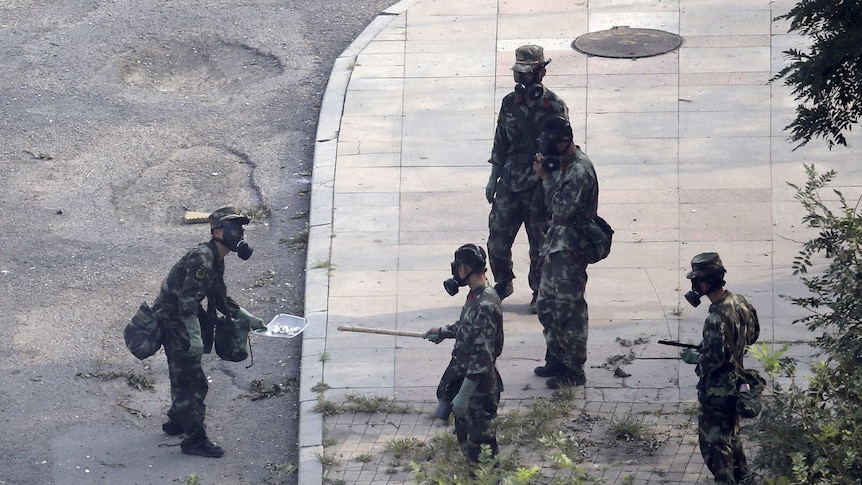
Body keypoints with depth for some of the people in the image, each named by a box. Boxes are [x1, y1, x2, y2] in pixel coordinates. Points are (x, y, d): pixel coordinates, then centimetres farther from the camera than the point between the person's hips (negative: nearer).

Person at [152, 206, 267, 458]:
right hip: (172, 321, -10)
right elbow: (188, 300, -28)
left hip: (178, 321, 10)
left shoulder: (216, 260, 11)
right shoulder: (201, 258, -22)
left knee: (183, 376, 23)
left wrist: (247, 318, 19)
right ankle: (195, 439, -4)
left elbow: (220, 299, 22)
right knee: (192, 381, -8)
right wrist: (195, 336, -29)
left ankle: (177, 422, 41)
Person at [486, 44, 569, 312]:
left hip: (540, 186, -4)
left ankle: (540, 291, 21)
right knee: (498, 237, 4)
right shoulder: (510, 103, 5)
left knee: (540, 243, 4)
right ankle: (503, 283, 26)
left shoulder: (554, 106, -9)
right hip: (510, 183, 4)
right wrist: (494, 178, 13)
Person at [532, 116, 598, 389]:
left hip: (570, 249, -10)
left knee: (569, 310, -3)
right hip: (556, 244, 10)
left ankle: (573, 371, 5)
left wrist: (546, 177, -18)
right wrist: (546, 172, 1)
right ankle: (556, 359, 30)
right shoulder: (563, 163, 9)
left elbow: (562, 209, -25)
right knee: (547, 305, 17)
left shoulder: (580, 171, -21)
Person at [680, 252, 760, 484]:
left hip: (717, 389, -9)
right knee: (731, 434, 26)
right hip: (736, 383, 9)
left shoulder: (716, 320, -31)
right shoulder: (740, 302, -4)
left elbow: (712, 360, -29)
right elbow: (753, 334, 11)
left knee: (713, 441, 5)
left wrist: (693, 357, -11)